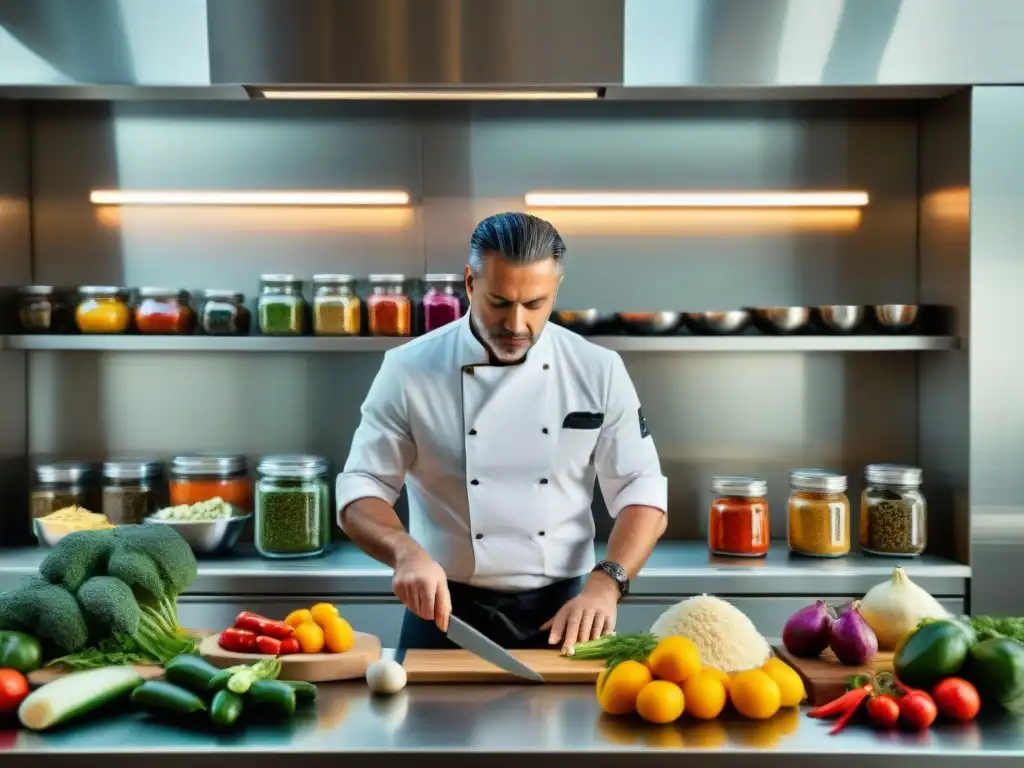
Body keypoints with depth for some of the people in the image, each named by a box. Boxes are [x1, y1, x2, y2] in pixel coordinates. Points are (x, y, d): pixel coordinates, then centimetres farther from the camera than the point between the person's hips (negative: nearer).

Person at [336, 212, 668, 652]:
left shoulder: (598, 371, -5)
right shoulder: (410, 370, -9)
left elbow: (642, 495, -3)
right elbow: (360, 492, -7)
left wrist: (605, 582, -20)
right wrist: (406, 550, -27)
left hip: (561, 612, 1)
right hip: (447, 612, -1)